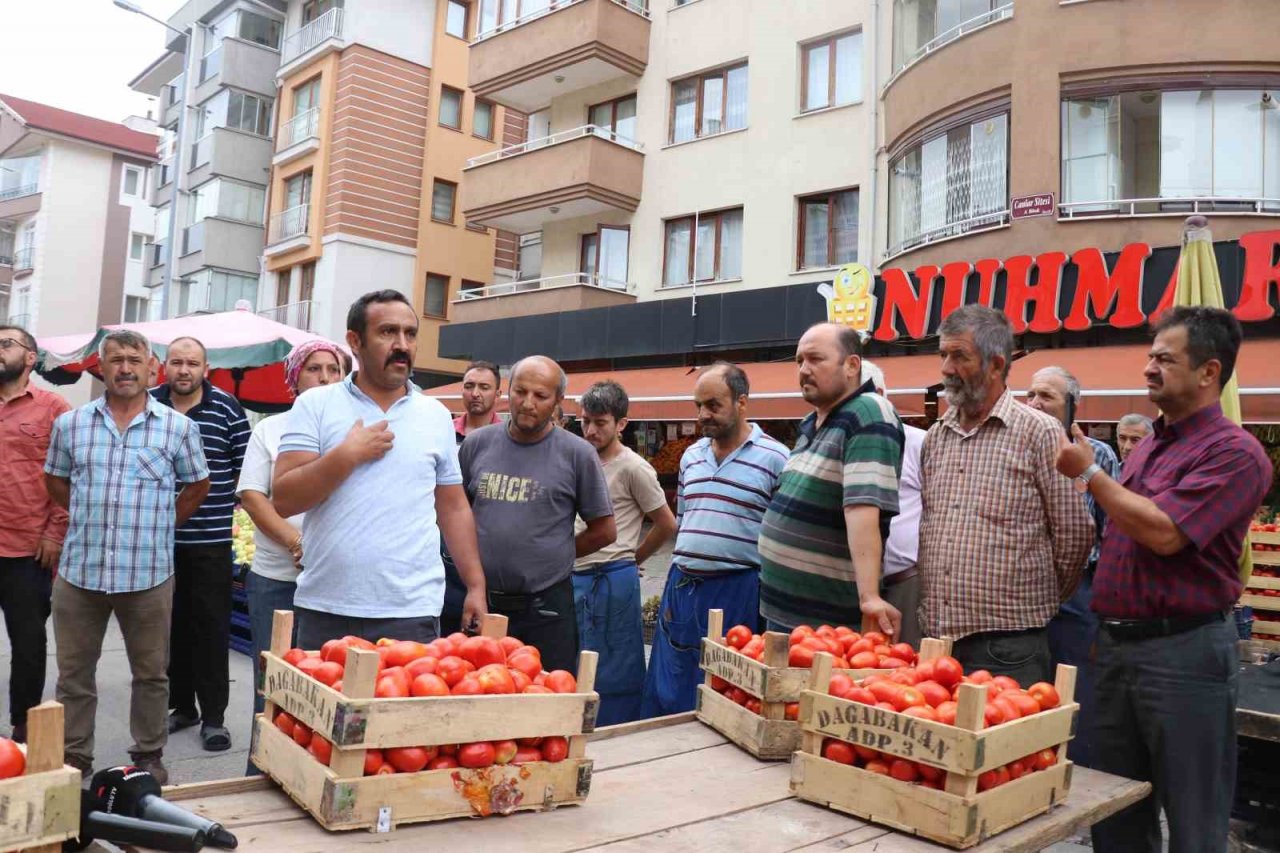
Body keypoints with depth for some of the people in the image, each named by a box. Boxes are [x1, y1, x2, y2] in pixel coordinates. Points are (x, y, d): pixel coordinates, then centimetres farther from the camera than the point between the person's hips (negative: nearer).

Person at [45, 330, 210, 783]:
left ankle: (149, 755, 25)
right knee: (74, 673, 12)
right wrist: (90, 518, 10)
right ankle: (74, 758, 27)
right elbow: (55, 480, 18)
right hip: (79, 570, 2)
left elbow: (197, 485, 10)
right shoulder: (70, 423, 5)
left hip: (149, 573, -2)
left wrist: (160, 526, 7)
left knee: (151, 673, 10)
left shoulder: (179, 427, -1)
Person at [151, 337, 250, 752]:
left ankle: (213, 716, 10)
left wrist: (238, 505, -1)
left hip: (211, 539, -3)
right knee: (171, 625, 12)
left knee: (211, 628, 1)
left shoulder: (227, 408, -4)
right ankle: (181, 705, 26)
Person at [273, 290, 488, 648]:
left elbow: (453, 508, 11)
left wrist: (476, 586, 6)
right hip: (324, 609, -1)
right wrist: (348, 454, -15)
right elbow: (283, 501, -6)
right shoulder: (315, 405, 0)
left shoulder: (437, 416, 7)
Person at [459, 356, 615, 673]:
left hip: (547, 608, -2)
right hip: (482, 602, 3)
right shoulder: (477, 443, 4)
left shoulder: (577, 454, -5)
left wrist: (552, 555, 3)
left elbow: (604, 531, 1)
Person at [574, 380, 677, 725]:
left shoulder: (633, 468, -10)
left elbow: (667, 525, -4)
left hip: (613, 580, -7)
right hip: (577, 578, 7)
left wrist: (630, 561, 5)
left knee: (614, 671, 1)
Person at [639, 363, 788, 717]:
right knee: (666, 695, 12)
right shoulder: (691, 456, 12)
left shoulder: (775, 458, -6)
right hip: (681, 588, 6)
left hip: (738, 593, -5)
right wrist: (677, 583, 16)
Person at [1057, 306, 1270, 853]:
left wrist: (1090, 472, -12)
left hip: (1182, 651, -8)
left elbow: (1164, 533, -22)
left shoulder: (1234, 451, -12)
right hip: (1115, 643, 8)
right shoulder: (1145, 448, 13)